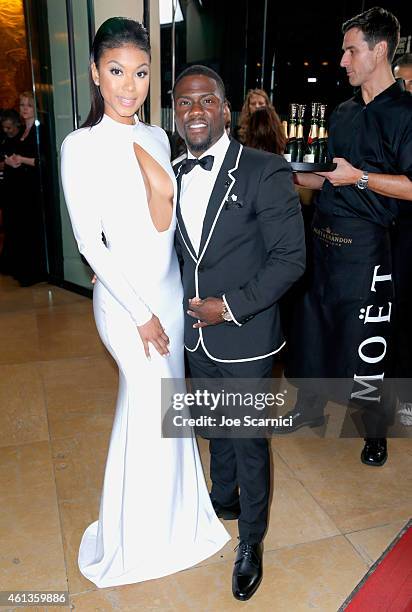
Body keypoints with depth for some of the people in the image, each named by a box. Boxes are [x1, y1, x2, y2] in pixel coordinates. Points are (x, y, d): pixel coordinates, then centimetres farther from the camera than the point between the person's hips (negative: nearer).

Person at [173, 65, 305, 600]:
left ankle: (251, 541, 33)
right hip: (196, 334, 6)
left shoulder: (266, 171, -15)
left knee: (249, 439, 10)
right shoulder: (172, 175, 3)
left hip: (245, 339, -5)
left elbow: (290, 258, -16)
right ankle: (224, 498, 51)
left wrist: (231, 307, -20)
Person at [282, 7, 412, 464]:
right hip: (322, 234, 8)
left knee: (365, 342, 1)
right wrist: (294, 177, 10)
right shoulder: (343, 113, 16)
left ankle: (375, 430, 23)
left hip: (363, 242, -7)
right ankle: (310, 405, 36)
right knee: (311, 325, 15)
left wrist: (359, 177, -20)